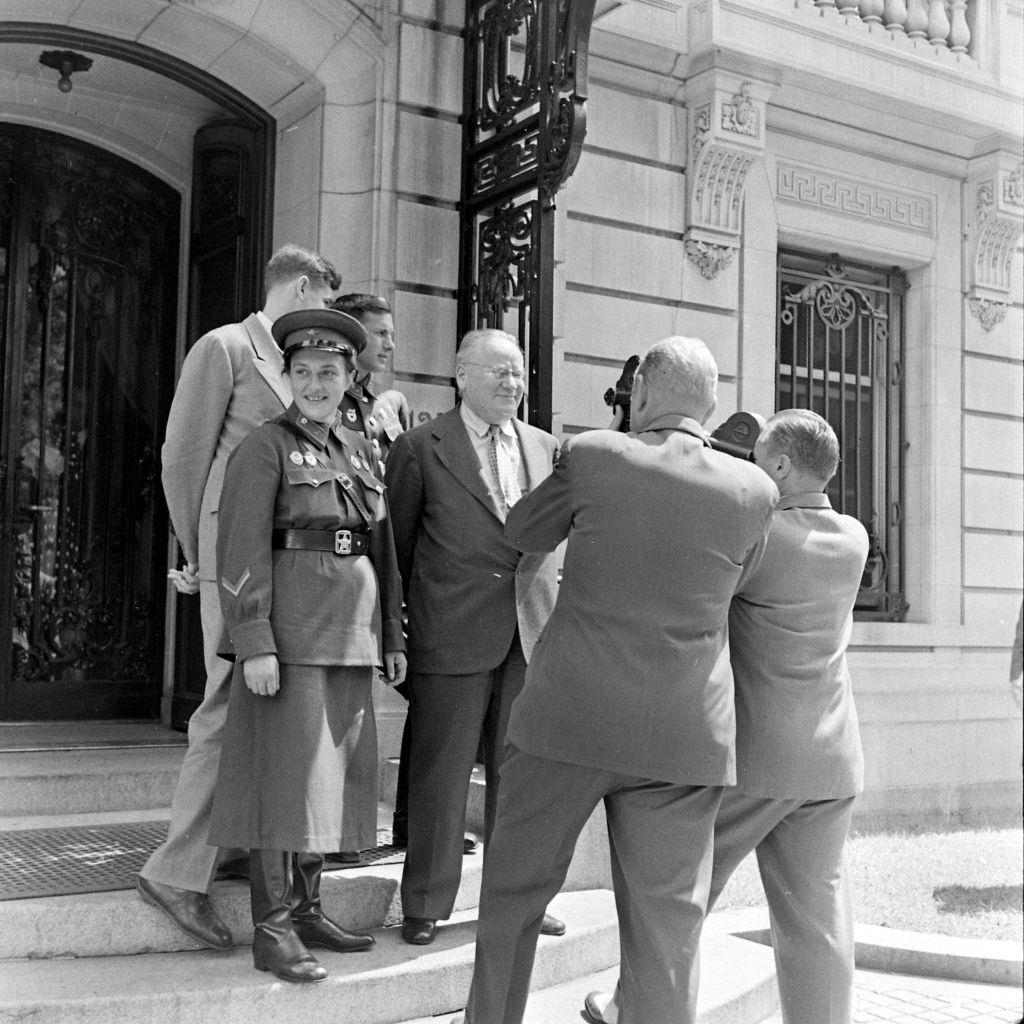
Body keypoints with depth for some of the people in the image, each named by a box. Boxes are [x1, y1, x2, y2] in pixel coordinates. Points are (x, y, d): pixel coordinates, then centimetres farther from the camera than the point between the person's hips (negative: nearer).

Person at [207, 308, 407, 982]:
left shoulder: (361, 452, 16)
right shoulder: (265, 446, -3)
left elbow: (383, 551, 17)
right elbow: (242, 550, -10)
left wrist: (393, 637, 14)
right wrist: (254, 644, -18)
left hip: (352, 634, 6)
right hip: (291, 628, -6)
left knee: (327, 772, 10)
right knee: (283, 772, -4)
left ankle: (306, 910, 21)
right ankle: (271, 931, 3)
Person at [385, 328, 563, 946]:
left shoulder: (546, 448, 12)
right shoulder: (420, 448, 0)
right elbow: (399, 544, 4)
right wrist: (400, 629, 5)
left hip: (531, 633, 4)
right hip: (453, 635, -4)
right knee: (441, 773, 2)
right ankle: (426, 906, 15)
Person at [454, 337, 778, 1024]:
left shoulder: (592, 456, -6)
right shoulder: (754, 491, -2)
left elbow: (523, 532, 11)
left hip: (570, 716, -1)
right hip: (685, 735, 1)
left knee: (514, 891, 17)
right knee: (667, 923, 10)